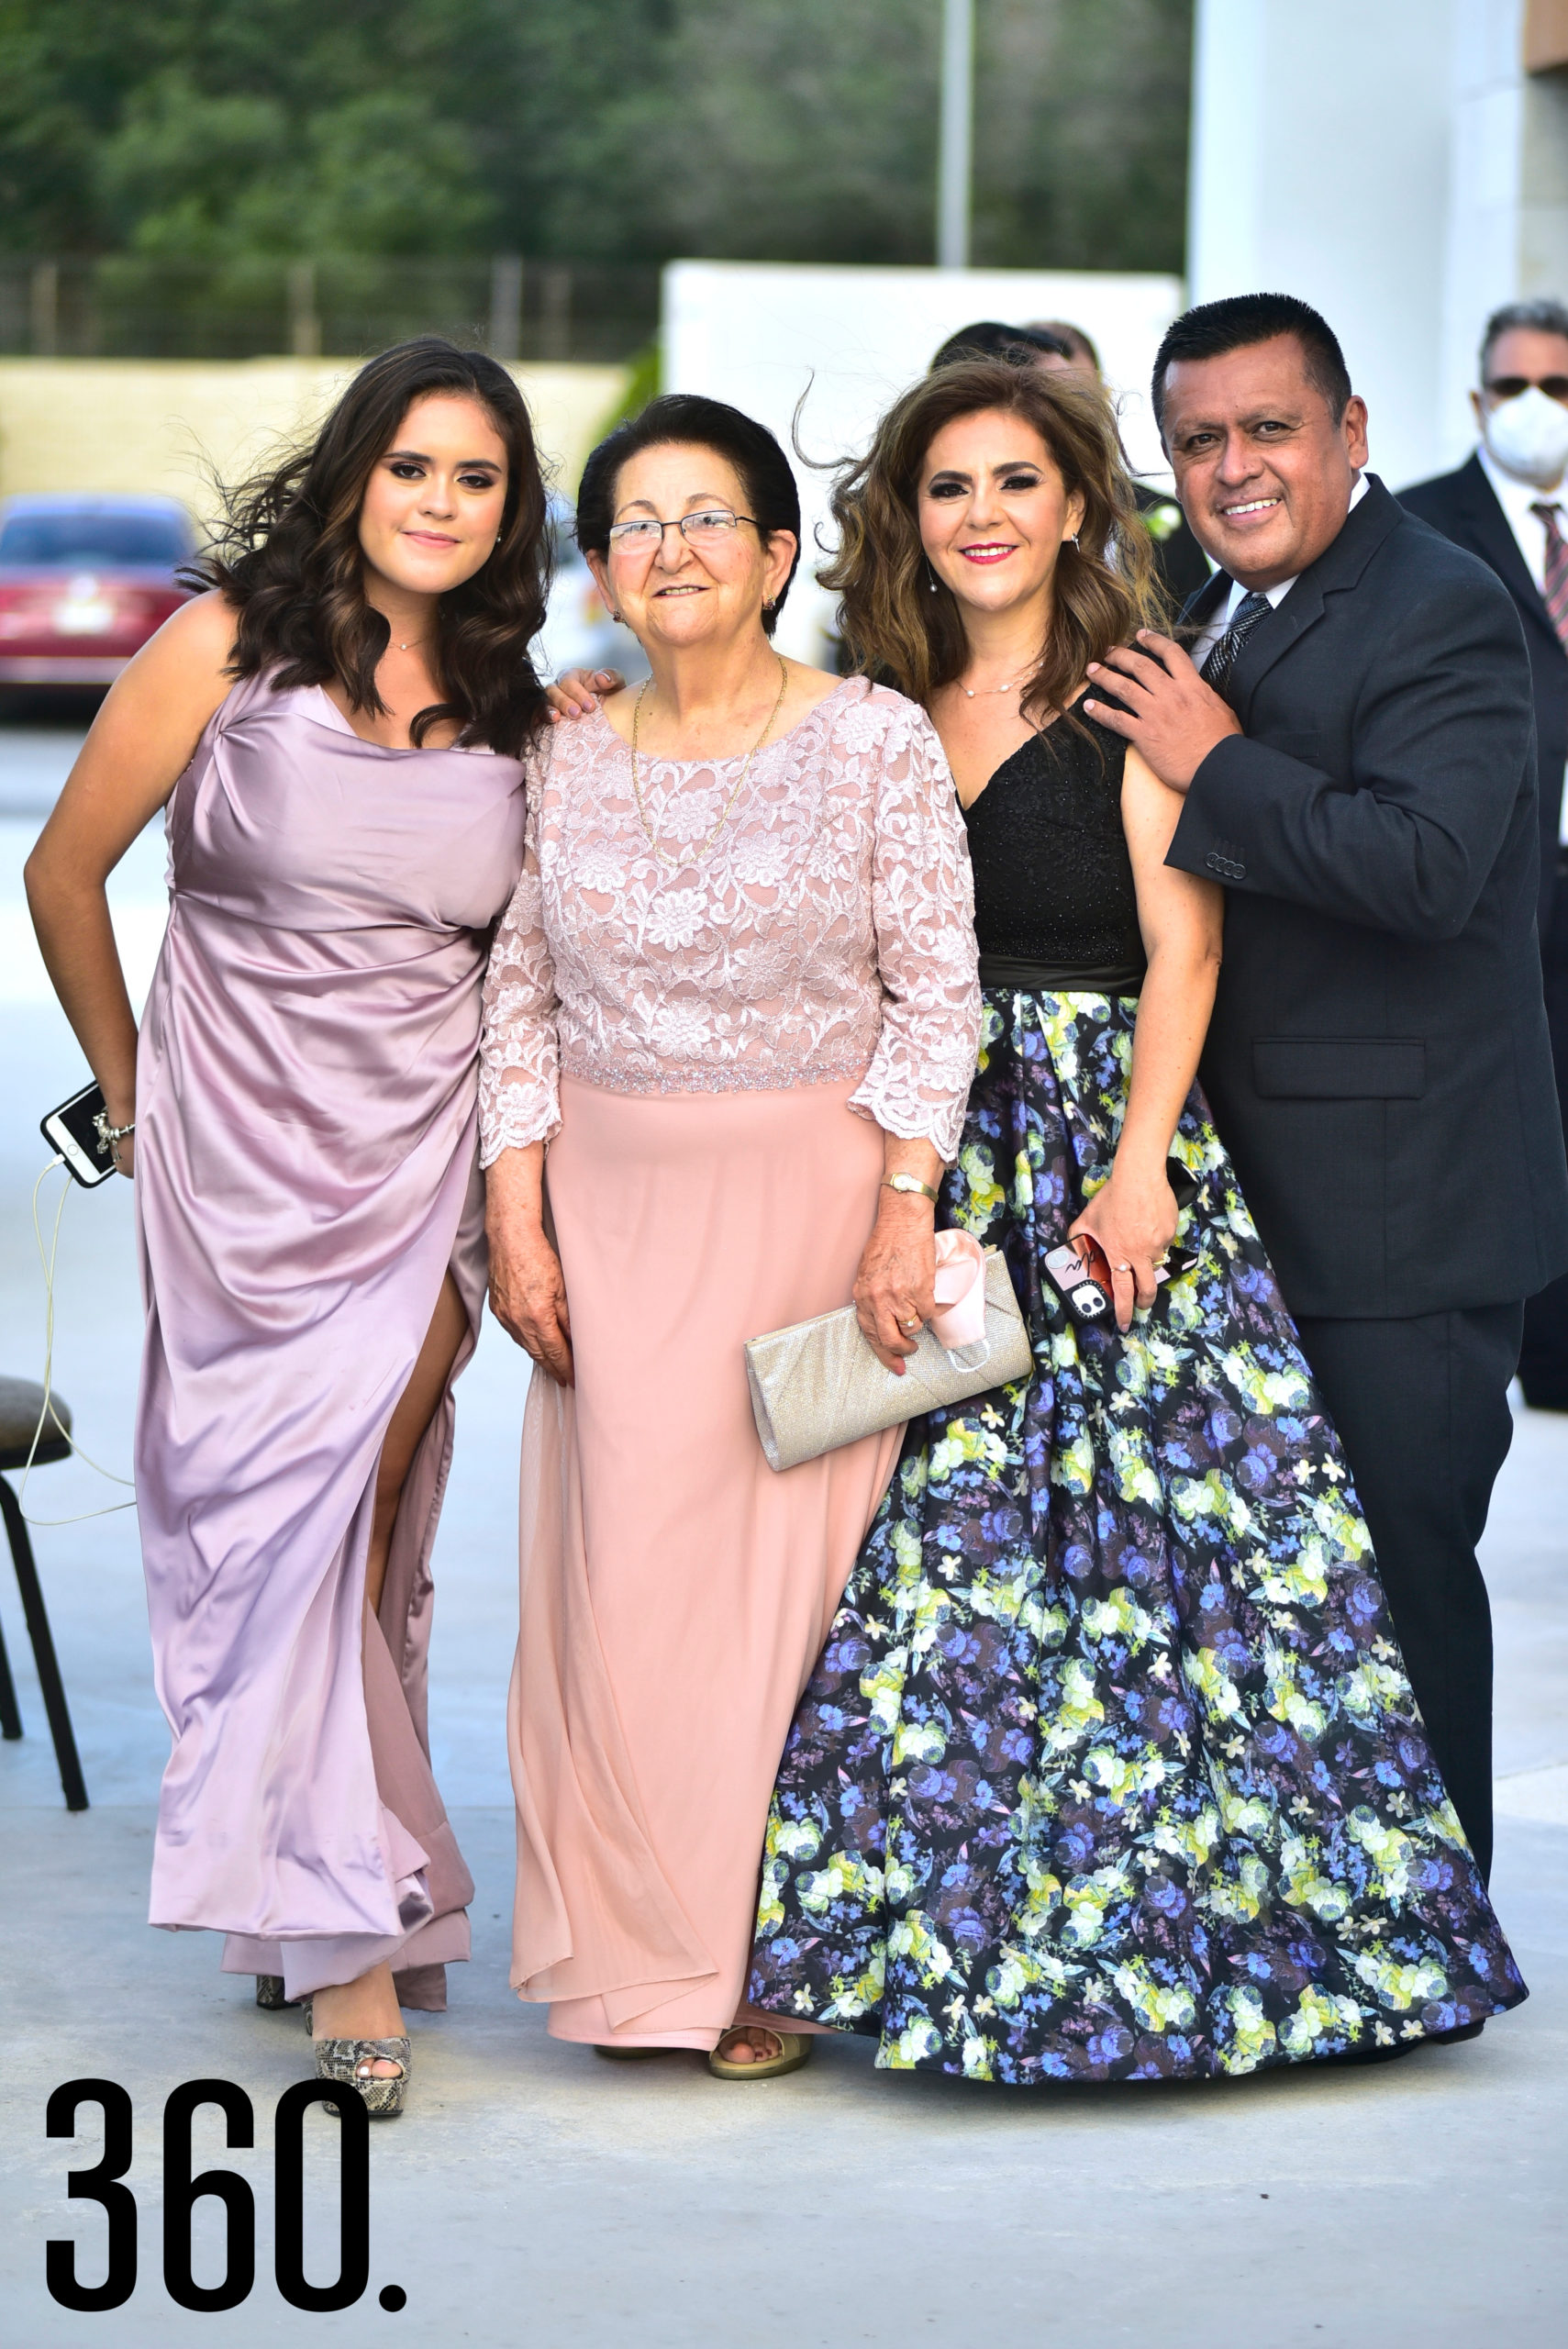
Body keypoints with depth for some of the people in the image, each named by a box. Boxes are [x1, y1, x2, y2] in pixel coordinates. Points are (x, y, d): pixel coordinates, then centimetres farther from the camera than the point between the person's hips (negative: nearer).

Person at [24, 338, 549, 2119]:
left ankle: (323, 1910, 10)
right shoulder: (227, 644, -4)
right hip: (239, 1145, -2)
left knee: (351, 1519, -4)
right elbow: (65, 873, 3)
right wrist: (128, 1089, 10)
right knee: (275, 1510, -4)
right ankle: (350, 1938, 3)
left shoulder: (514, 707, 6)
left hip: (425, 1152, 2)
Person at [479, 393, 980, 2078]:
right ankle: (647, 1955, 13)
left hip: (817, 1194, -3)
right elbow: (520, 1002, 10)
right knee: (623, 1561, 0)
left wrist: (905, 1211, -10)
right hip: (618, 1204, 3)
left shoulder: (878, 742, -3)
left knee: (796, 1560, -2)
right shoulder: (566, 762, 6)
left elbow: (937, 992, -3)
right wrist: (516, 1222, 2)